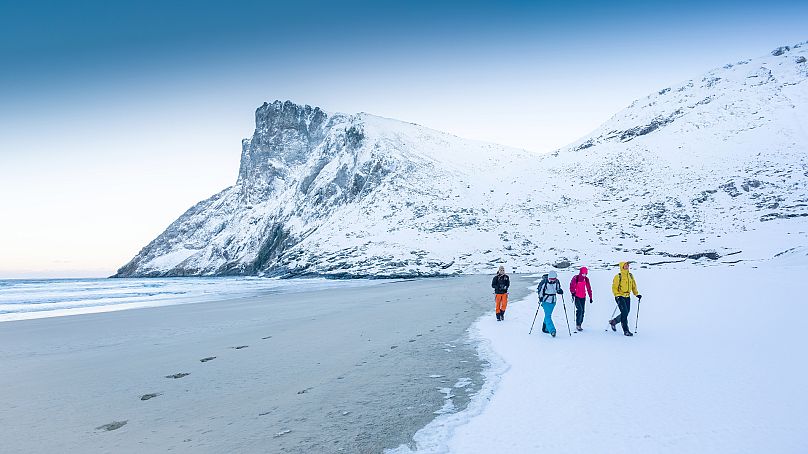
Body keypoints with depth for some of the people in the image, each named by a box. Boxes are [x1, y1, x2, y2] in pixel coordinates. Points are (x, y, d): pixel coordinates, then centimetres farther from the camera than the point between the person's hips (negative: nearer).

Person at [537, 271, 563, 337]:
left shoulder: (557, 282, -3)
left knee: (548, 315, 15)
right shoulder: (544, 282, -15)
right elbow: (539, 289, -5)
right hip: (546, 301, -5)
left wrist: (560, 291, -10)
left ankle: (545, 328, 31)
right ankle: (552, 330, -19)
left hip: (553, 301, 5)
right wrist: (540, 297, -17)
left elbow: (558, 289, 13)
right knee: (548, 316, -14)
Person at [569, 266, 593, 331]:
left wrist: (590, 297, 14)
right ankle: (578, 325, -11)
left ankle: (579, 325, 14)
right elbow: (572, 286, -6)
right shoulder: (575, 278, -9)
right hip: (576, 297, -5)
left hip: (583, 297, 5)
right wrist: (573, 293, -18)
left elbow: (589, 288, 13)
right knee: (580, 309, -18)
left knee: (582, 311, 4)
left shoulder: (586, 279, 6)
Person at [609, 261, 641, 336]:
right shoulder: (618, 276, -9)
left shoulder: (631, 276, 9)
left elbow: (633, 286, 18)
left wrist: (636, 294, 7)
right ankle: (626, 330, -5)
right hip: (620, 297, -6)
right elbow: (614, 287, -9)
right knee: (624, 312, -13)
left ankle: (613, 321, 33)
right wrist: (617, 296, -19)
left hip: (627, 297, 6)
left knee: (626, 313, 10)